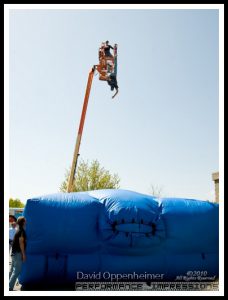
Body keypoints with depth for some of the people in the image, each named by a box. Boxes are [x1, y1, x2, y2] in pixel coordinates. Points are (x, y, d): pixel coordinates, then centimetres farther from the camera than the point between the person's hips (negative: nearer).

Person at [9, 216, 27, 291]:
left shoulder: (18, 230, 14)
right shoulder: (22, 231, -14)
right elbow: (21, 242, -18)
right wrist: (23, 254, -17)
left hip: (14, 253, 10)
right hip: (18, 253, -10)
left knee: (12, 270, 14)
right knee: (16, 271, -7)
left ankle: (9, 287, 19)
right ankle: (10, 288, -7)